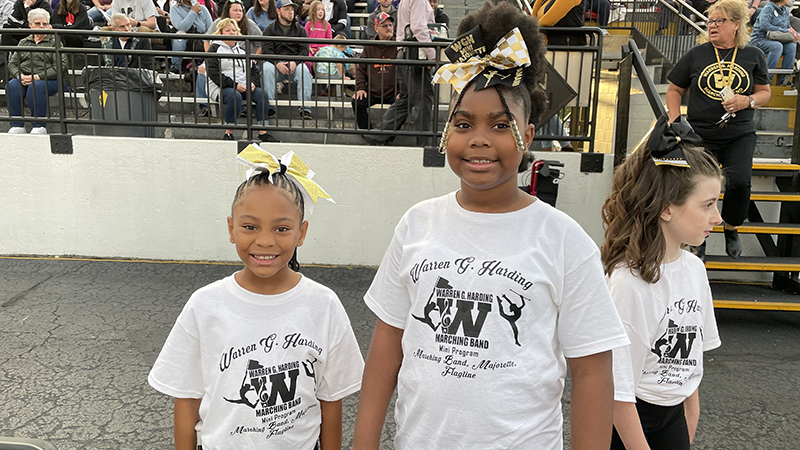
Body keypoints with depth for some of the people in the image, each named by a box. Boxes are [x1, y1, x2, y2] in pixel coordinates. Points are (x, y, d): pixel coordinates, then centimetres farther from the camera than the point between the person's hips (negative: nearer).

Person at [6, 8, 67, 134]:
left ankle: (39, 127, -31)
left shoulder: (54, 42, 9)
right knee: (11, 86, -28)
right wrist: (20, 76, -7)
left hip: (48, 80, -4)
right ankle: (16, 126, -26)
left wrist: (37, 77, -14)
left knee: (35, 87, -36)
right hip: (23, 79, 4)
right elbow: (12, 63, 16)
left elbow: (60, 67, -4)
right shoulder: (23, 42, 23)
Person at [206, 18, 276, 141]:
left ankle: (263, 133, -25)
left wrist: (252, 82, -3)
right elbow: (213, 73, -7)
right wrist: (233, 85, -17)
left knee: (261, 94, -23)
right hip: (221, 87, -5)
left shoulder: (242, 49, 25)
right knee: (235, 96, -38)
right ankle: (228, 134, -29)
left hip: (244, 86, 5)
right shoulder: (215, 49, 6)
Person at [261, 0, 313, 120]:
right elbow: (266, 50, 0)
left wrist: (294, 62, -17)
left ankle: (305, 108, -38)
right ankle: (269, 106, -34)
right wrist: (277, 63, -19)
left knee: (303, 69, -33)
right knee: (266, 68, -33)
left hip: (295, 63, 0)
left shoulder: (300, 29, 17)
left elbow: (304, 50, 4)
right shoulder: (270, 29, 14)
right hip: (275, 63, 0)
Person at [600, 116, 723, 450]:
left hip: (673, 415, 7)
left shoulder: (694, 268, -2)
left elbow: (690, 353, 11)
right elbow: (617, 389, -23)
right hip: (628, 420, -7)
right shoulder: (629, 281, -26)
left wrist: (690, 418, 16)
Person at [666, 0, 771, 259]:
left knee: (739, 183, -17)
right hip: (701, 134, 0)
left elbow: (764, 92, 12)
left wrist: (749, 101, -10)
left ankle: (731, 229, 13)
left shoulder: (753, 56, 6)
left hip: (740, 135, 0)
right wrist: (676, 121, -3)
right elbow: (674, 90, 10)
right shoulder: (697, 55, 5)